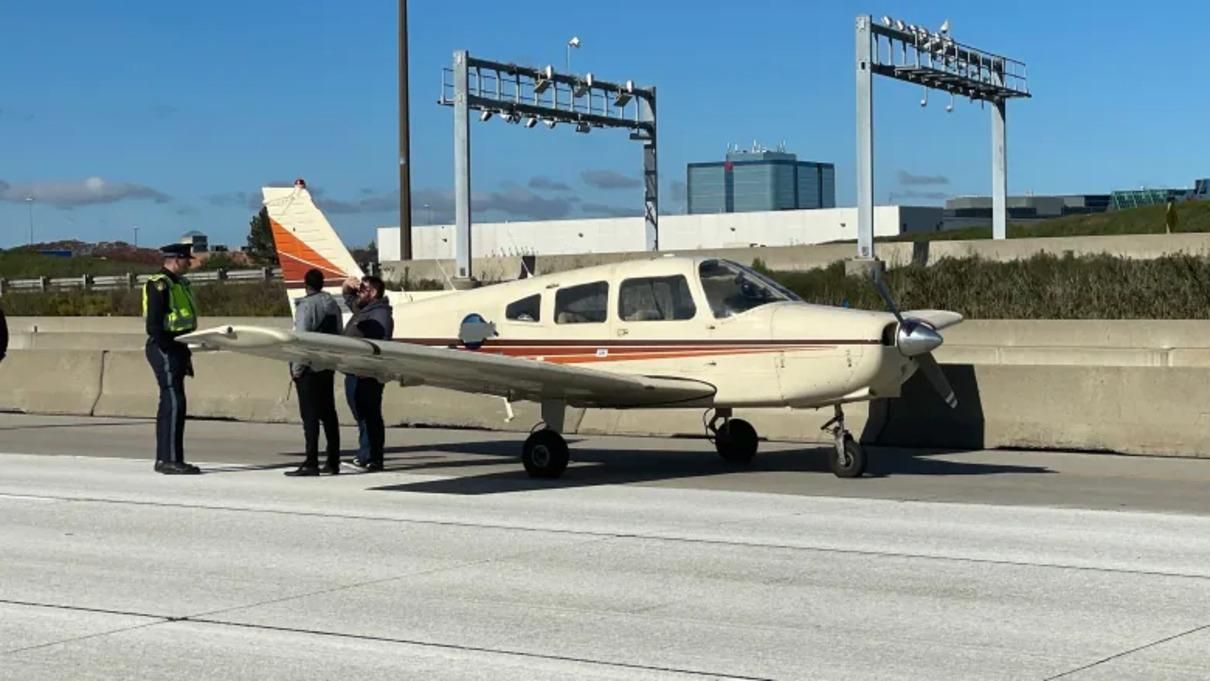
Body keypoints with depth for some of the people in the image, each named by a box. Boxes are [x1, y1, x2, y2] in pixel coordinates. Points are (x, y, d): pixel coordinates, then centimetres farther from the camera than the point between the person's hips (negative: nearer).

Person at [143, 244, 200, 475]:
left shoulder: (179, 283, 18)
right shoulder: (159, 284, -13)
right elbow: (154, 323, -19)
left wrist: (185, 354, 19)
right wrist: (166, 351, -21)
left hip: (176, 349, 10)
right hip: (165, 350, -10)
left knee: (170, 404, 12)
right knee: (174, 403, -12)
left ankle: (164, 459, 17)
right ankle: (170, 460, -11)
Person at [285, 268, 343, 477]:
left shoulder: (306, 306, -13)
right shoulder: (333, 304, 11)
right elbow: (338, 334, 14)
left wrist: (296, 368, -11)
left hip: (309, 368, -8)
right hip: (327, 367, 8)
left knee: (310, 416, -7)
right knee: (328, 414, 11)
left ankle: (311, 463, -10)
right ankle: (333, 462, 14)